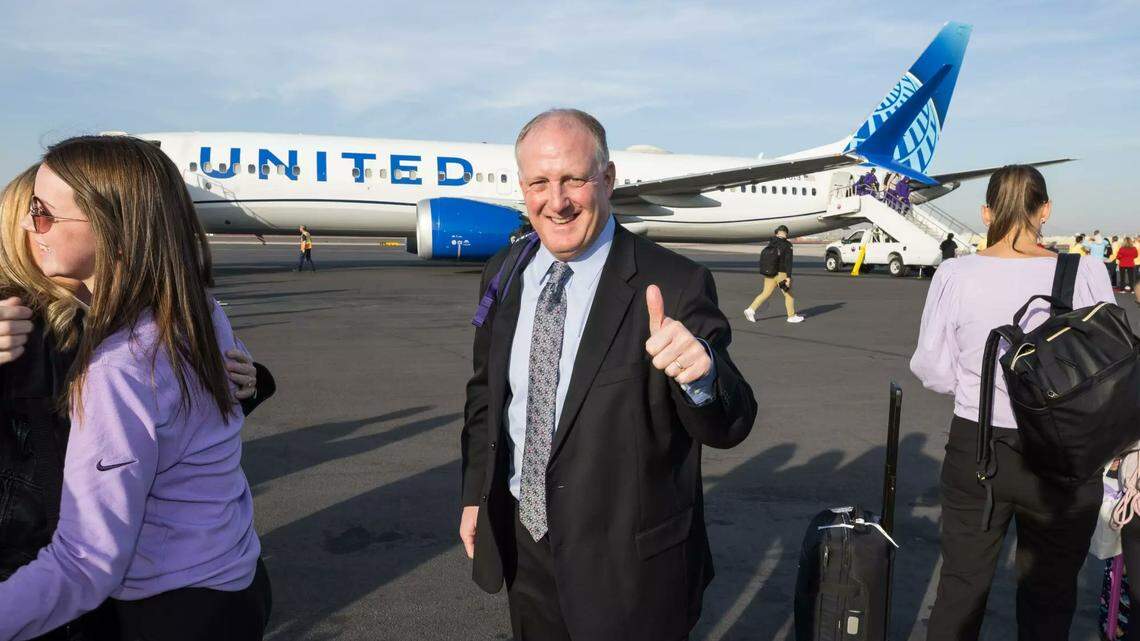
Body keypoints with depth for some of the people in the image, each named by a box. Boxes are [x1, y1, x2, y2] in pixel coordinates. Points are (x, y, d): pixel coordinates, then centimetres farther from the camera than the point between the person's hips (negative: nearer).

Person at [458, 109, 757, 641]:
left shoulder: (674, 285, -19)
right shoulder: (505, 273, -1)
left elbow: (729, 426, -18)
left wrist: (701, 373, -39)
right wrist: (475, 496, 11)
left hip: (628, 562, -4)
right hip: (522, 544, 5)